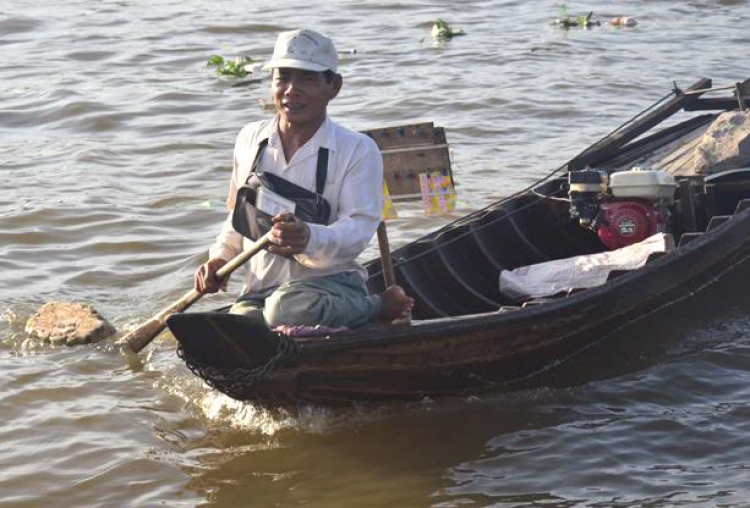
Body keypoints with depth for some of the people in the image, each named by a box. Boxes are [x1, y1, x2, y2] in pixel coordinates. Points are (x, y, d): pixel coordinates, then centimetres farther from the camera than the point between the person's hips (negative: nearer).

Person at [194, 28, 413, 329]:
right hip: (260, 290, 5)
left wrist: (310, 238, -35)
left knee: (287, 308, -40)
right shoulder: (250, 140, 14)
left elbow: (358, 228, -13)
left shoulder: (358, 151, -1)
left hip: (333, 284, -5)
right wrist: (220, 257, 8)